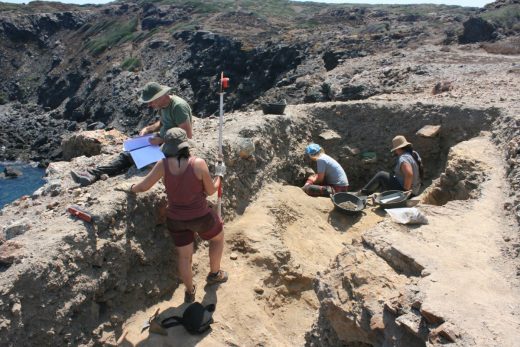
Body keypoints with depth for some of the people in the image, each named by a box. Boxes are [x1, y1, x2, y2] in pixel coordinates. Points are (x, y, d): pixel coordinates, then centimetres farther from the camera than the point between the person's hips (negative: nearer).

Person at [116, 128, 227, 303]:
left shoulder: (163, 165, -14)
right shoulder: (198, 163, -22)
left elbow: (143, 186, -5)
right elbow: (210, 190, -10)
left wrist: (129, 188, 17)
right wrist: (219, 174, 7)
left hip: (176, 220, 3)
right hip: (201, 217, -3)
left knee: (184, 256, 23)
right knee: (218, 237, 30)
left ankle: (190, 292, 42)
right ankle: (214, 274, 45)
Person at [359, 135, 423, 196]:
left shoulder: (403, 159, -26)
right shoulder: (414, 154, 6)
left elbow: (409, 174, -42)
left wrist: (406, 189, -27)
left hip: (403, 191, -10)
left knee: (381, 175, 2)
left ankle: (365, 191, 19)